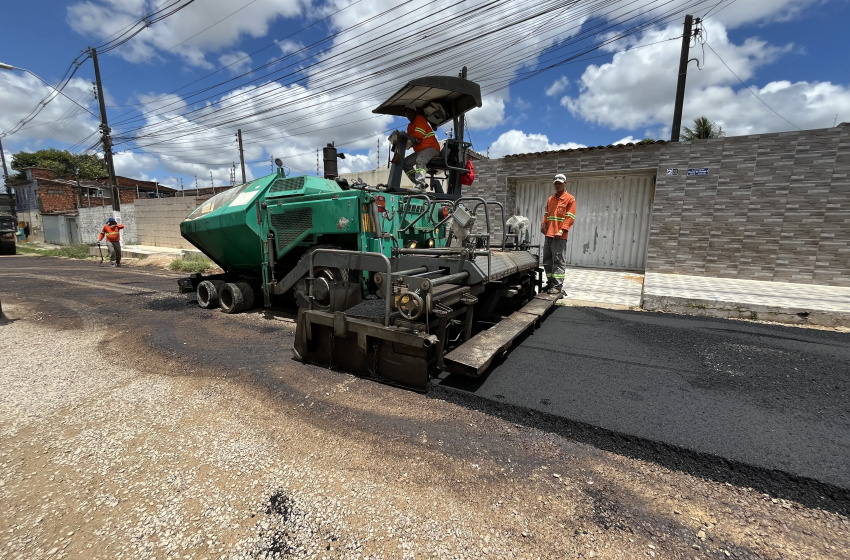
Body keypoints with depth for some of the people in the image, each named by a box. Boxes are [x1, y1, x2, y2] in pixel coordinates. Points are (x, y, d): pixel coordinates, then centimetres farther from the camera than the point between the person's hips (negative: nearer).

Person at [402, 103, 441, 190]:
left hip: (431, 148, -9)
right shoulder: (410, 126, 21)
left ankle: (420, 186, -48)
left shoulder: (420, 119, -5)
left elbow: (418, 136, -18)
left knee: (420, 160, -36)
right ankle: (418, 183, -9)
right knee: (405, 162, -2)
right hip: (420, 151, 9)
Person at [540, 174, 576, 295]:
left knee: (559, 261, -7)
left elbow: (570, 218, -7)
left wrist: (561, 231, -18)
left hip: (559, 237, -7)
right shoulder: (550, 199, 19)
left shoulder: (570, 199, 0)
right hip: (548, 235, 7)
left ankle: (558, 286, -5)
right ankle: (550, 283, 20)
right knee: (547, 261, 10)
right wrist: (543, 223, 1)